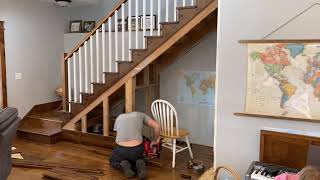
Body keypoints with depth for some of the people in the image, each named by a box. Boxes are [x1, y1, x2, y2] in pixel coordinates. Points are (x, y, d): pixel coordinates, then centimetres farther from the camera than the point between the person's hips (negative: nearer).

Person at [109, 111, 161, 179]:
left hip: (121, 150, 0)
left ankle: (123, 165, 1)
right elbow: (157, 126, 9)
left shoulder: (119, 118, 25)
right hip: (137, 149, 0)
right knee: (135, 160, 37)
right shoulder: (140, 115, 20)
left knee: (113, 162, 34)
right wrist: (156, 141, 24)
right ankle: (139, 165, 2)